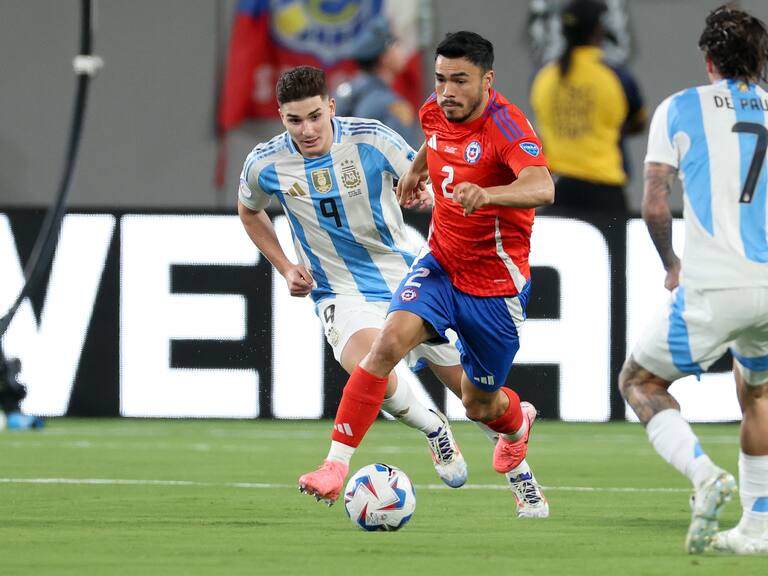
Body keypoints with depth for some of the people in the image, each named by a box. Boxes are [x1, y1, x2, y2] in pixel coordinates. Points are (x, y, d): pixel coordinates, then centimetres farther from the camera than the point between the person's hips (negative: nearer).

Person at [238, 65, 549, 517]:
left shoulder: (371, 139, -14)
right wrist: (286, 269, 5)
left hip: (405, 277, 1)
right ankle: (433, 429, -1)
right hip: (341, 291, -1)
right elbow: (250, 212, 14)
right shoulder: (266, 165, -10)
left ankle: (522, 477, 31)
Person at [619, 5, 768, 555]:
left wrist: (671, 264, 17)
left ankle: (705, 474, -11)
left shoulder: (679, 109, 5)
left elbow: (655, 206, 0)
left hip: (713, 288, -4)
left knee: (640, 381, 15)